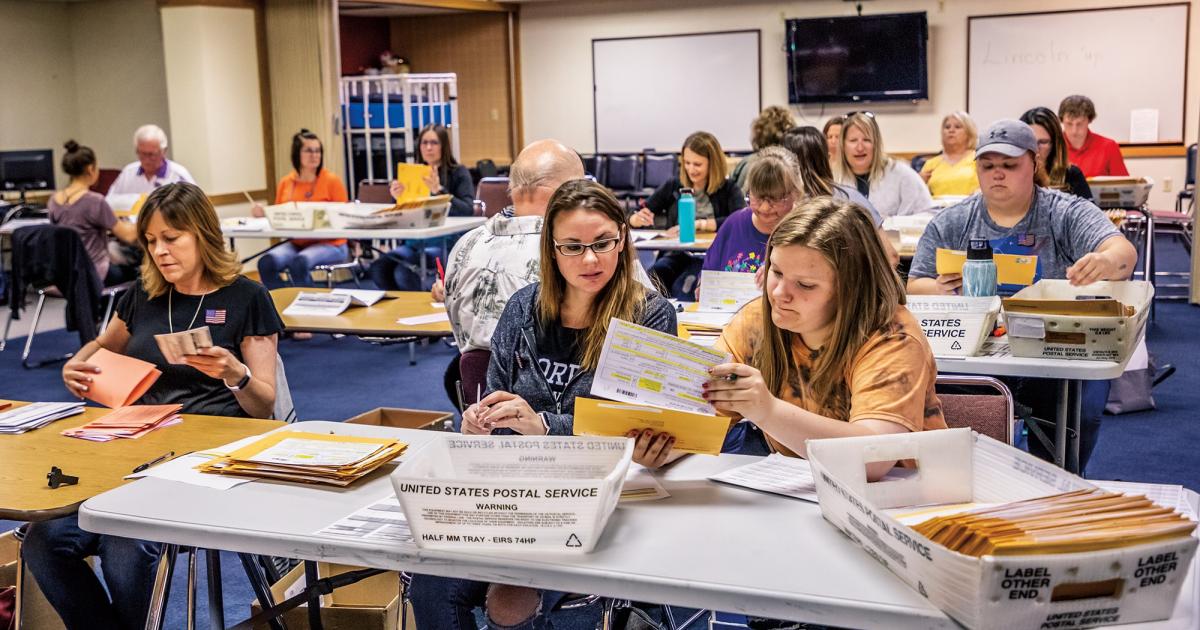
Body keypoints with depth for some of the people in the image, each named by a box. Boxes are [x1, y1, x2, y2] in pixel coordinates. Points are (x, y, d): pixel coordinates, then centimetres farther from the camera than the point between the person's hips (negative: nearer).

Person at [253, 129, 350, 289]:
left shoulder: (332, 180, -3)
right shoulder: (285, 183, 8)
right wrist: (264, 214, -2)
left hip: (329, 245, -4)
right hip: (296, 244, 4)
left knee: (298, 263, -33)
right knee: (266, 263, -23)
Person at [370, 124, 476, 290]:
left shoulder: (459, 173, 1)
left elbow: (468, 211, -15)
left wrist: (439, 190, -26)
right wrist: (398, 199, -7)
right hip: (418, 241, 5)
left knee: (403, 272, -29)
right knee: (379, 267, -22)